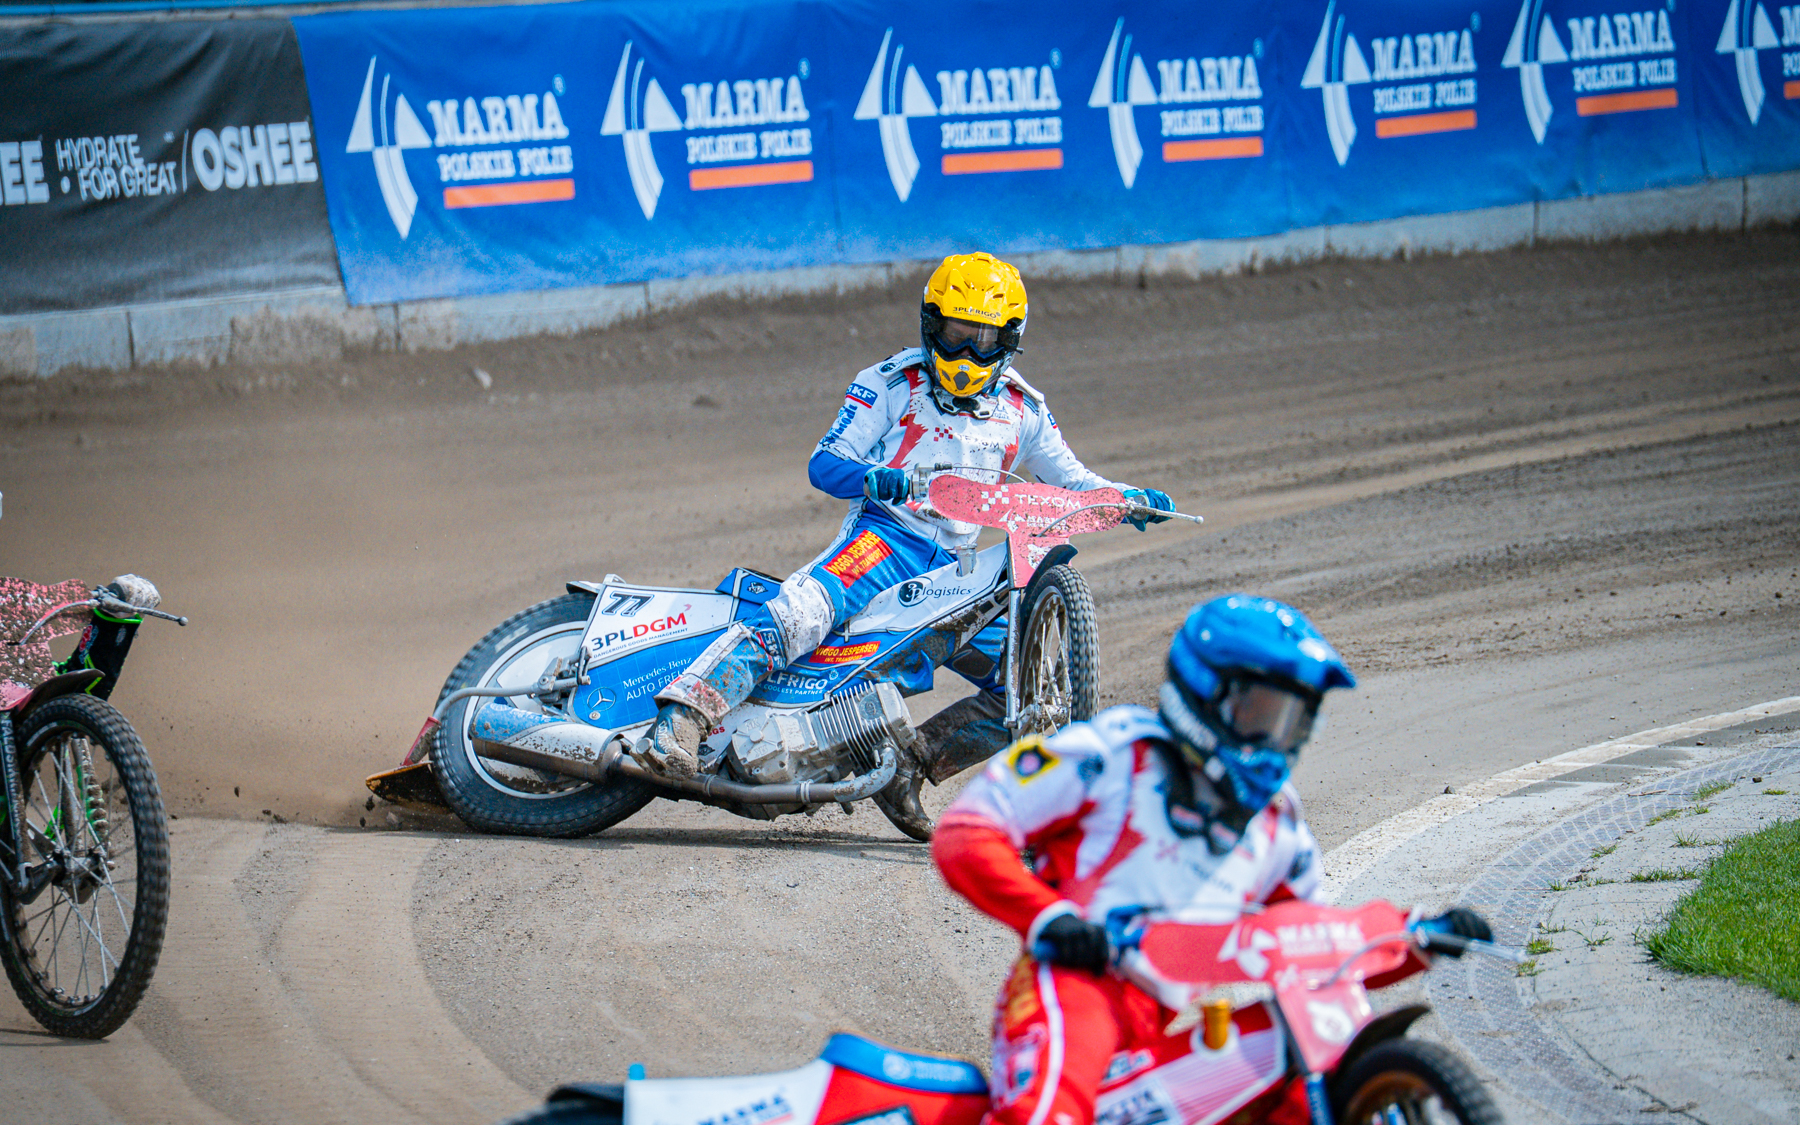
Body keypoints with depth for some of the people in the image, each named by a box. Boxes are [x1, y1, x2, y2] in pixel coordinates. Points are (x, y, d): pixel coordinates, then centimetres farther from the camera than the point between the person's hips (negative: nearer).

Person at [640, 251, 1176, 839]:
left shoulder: (1022, 410, 16)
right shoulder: (892, 383, 4)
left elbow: (1071, 481, 23)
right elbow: (823, 463, -2)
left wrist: (1129, 498, 2)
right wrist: (873, 477, -25)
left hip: (955, 569, 5)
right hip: (885, 535, -5)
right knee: (802, 611, -35)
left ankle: (910, 762, 0)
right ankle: (680, 718, -49)